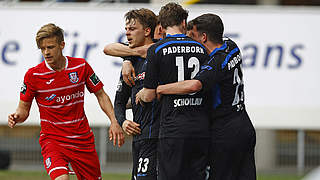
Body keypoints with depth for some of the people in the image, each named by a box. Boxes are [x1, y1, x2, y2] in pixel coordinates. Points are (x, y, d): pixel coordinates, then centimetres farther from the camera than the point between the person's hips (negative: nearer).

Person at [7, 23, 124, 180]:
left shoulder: (81, 66, -3)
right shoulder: (33, 75, -8)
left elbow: (100, 95, 9)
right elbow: (24, 108, 2)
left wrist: (114, 121, -2)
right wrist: (17, 117, -20)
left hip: (83, 139, 3)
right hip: (52, 139, -3)